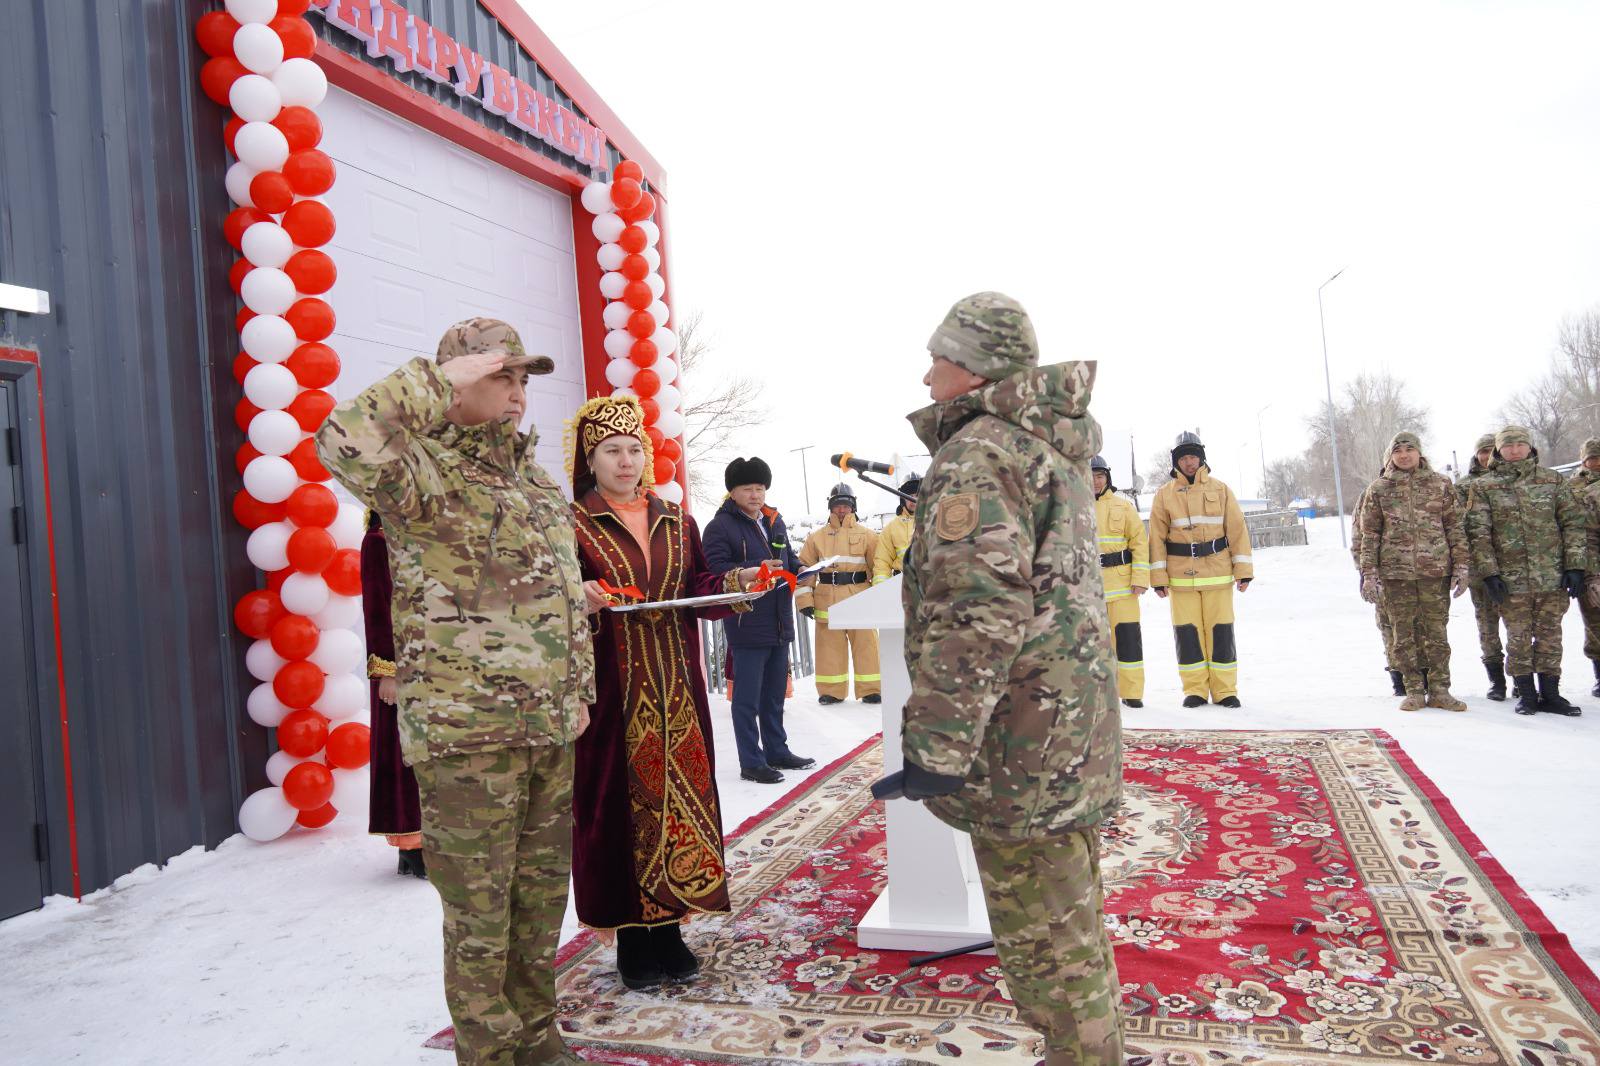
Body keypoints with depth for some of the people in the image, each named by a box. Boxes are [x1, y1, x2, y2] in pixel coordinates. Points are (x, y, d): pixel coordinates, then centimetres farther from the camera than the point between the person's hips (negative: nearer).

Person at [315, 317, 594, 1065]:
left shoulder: (538, 482, 14)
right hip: (465, 730, -7)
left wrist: (580, 689, 14)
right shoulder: (427, 472, -10)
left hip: (552, 728, 7)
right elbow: (344, 443, -34)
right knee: (479, 909, 6)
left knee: (541, 893, 18)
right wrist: (439, 377, -24)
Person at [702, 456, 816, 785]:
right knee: (748, 698, -1)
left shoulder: (775, 521, 14)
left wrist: (799, 569, 3)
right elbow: (714, 570, -19)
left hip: (779, 622, 8)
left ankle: (777, 751, 31)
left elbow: (788, 555, 25)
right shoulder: (720, 526, -11)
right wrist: (756, 570, -27)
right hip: (746, 625, -8)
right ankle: (751, 763, 8)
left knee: (775, 694, 19)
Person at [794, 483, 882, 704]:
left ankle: (870, 690, 9)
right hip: (827, 601, 1)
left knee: (865, 644, 0)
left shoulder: (866, 535, 6)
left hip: (860, 598, -1)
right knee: (829, 646, 4)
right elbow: (804, 568, 8)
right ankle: (831, 691, 14)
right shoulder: (817, 537, 9)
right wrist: (804, 599, 1)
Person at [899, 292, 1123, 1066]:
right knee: (1071, 919, 22)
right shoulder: (1054, 447, 15)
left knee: (1043, 938, 3)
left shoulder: (977, 455, -16)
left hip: (1020, 737, -10)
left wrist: (938, 744, -23)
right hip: (1073, 723, 10)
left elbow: (979, 613, -25)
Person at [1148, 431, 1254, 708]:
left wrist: (1243, 570, -1)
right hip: (1181, 575, 0)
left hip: (1218, 572, 0)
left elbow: (1238, 529, 5)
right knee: (1187, 632, 2)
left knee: (1220, 631, 1)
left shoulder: (1220, 489, 7)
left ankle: (1225, 690, 10)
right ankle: (1195, 689, 11)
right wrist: (1159, 577, -3)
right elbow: (1157, 537, 3)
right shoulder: (1165, 494, 6)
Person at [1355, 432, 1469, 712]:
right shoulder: (1378, 489, 5)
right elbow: (1369, 535, 4)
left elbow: (1455, 528, 7)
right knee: (1404, 634, 4)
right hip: (1395, 573, 0)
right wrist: (1369, 574, -1)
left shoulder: (1441, 484, 6)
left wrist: (1461, 566, 1)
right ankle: (1415, 691, 13)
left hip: (1435, 571, 0)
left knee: (1436, 632, 4)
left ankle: (1439, 691, 12)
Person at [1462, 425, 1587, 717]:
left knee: (1550, 634, 7)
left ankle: (1550, 693, 16)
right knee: (1518, 637, 3)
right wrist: (1489, 573, -9)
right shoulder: (1484, 488, 2)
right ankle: (1526, 693, 14)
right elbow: (1478, 533, -2)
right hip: (1510, 579, -1)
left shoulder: (1553, 481, 7)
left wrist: (1575, 566, -2)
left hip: (1553, 577, 1)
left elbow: (1574, 523, 5)